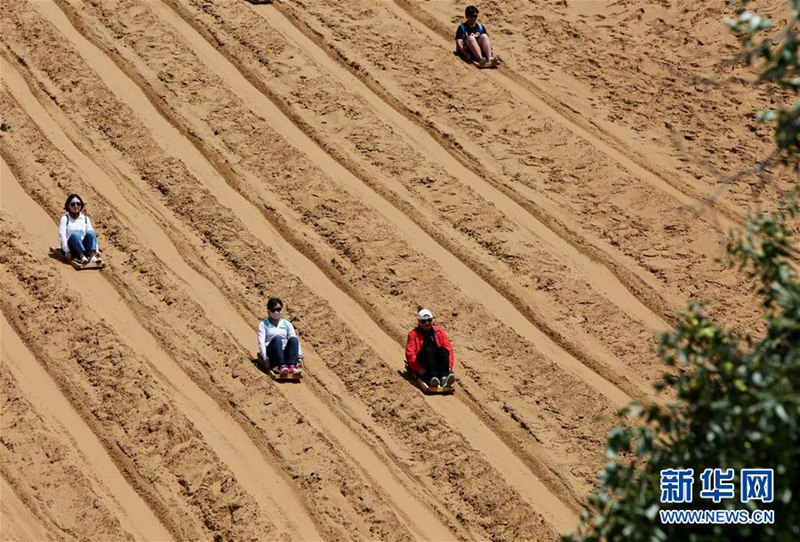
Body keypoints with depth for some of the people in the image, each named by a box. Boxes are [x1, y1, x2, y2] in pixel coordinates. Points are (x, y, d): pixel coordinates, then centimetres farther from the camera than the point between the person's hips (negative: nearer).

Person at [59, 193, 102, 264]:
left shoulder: (85, 219, 14)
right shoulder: (65, 219, 4)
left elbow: (92, 234, 6)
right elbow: (62, 235, -7)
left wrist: (96, 250, -7)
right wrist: (67, 251, -19)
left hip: (84, 247, 3)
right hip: (71, 249, -3)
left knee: (90, 233, -24)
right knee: (74, 234, -32)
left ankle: (92, 256, -45)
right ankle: (82, 257, -51)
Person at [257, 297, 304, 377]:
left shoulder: (287, 324, 18)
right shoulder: (264, 324, 11)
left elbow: (295, 340, 6)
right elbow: (261, 341, -2)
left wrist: (299, 356, -10)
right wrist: (265, 358, -19)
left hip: (285, 354, 2)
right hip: (272, 354, -2)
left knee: (293, 339, -27)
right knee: (277, 338, -32)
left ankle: (292, 366, -47)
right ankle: (281, 366, -52)